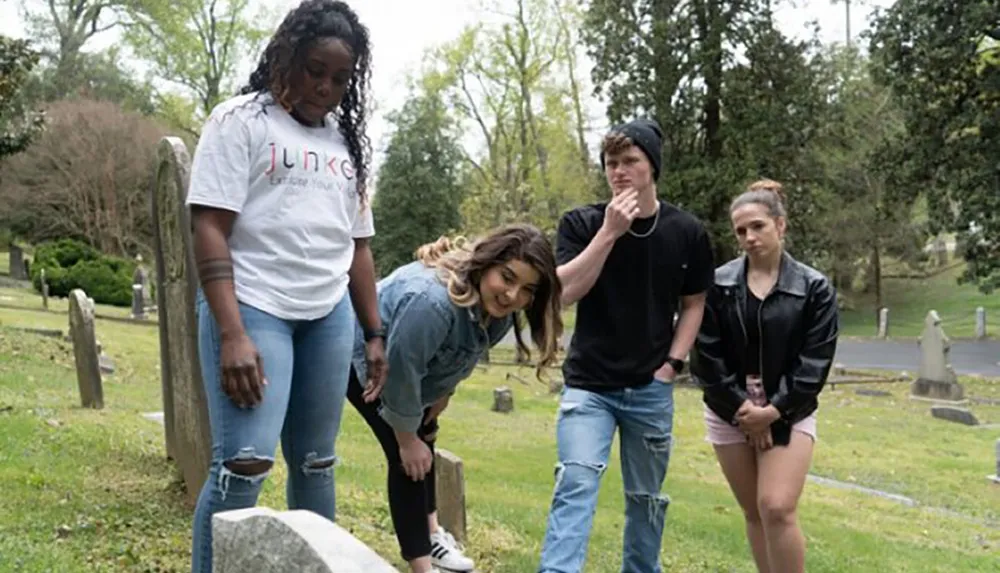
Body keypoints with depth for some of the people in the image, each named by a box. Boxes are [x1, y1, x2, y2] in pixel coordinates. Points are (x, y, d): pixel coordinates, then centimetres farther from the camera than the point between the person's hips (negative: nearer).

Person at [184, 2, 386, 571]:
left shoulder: (348, 142, 17)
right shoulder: (241, 119, 0)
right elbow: (210, 228, -9)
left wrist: (376, 331, 15)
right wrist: (232, 332, -19)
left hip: (330, 316, 6)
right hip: (253, 307, -5)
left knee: (316, 462, 9)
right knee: (245, 463, -14)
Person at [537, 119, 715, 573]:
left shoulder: (687, 232, -1)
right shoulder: (581, 223, -5)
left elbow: (693, 304, 9)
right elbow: (565, 291, -17)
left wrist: (673, 363, -2)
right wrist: (609, 231, -21)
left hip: (652, 389, 2)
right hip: (588, 385, -2)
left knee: (646, 498, 14)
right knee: (576, 485, -17)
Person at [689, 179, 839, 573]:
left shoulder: (814, 288, -3)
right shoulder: (718, 285, -1)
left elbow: (814, 363, -6)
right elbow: (706, 357, -4)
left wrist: (774, 410, -12)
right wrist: (741, 408, -10)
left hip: (788, 413, -2)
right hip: (730, 412, 2)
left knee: (778, 509, -13)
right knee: (754, 513, 9)